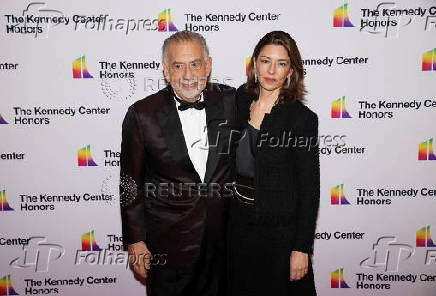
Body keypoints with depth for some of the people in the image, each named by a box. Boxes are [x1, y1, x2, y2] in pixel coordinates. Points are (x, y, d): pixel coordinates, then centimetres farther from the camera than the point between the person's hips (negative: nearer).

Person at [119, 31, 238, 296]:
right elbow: (131, 183, -5)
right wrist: (135, 241, -4)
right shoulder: (142, 115, -12)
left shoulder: (230, 100, -5)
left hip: (223, 239, 3)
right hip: (168, 243, -2)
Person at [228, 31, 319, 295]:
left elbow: (309, 189, -13)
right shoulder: (240, 101, -1)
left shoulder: (302, 117, -15)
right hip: (238, 223, 5)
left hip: (280, 228, -4)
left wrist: (301, 248, -13)